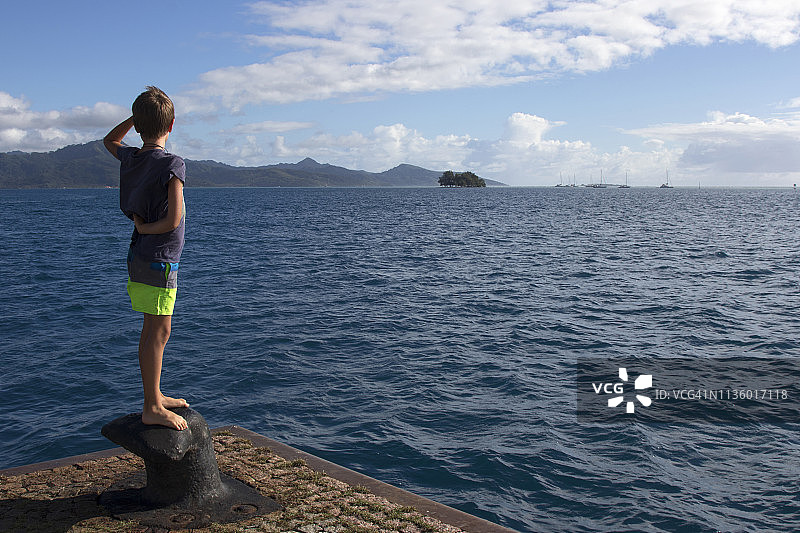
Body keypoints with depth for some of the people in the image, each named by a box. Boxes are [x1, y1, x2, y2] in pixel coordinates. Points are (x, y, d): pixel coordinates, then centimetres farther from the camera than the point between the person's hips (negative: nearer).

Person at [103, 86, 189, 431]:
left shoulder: (130, 159, 4)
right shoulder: (172, 165, -16)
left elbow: (110, 140, 30)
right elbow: (173, 220, -22)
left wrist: (139, 115, 17)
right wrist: (144, 228, -4)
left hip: (140, 256, 8)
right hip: (160, 259, -8)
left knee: (152, 330, 15)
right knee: (159, 331, -4)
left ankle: (155, 396, 26)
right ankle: (152, 408, 1)